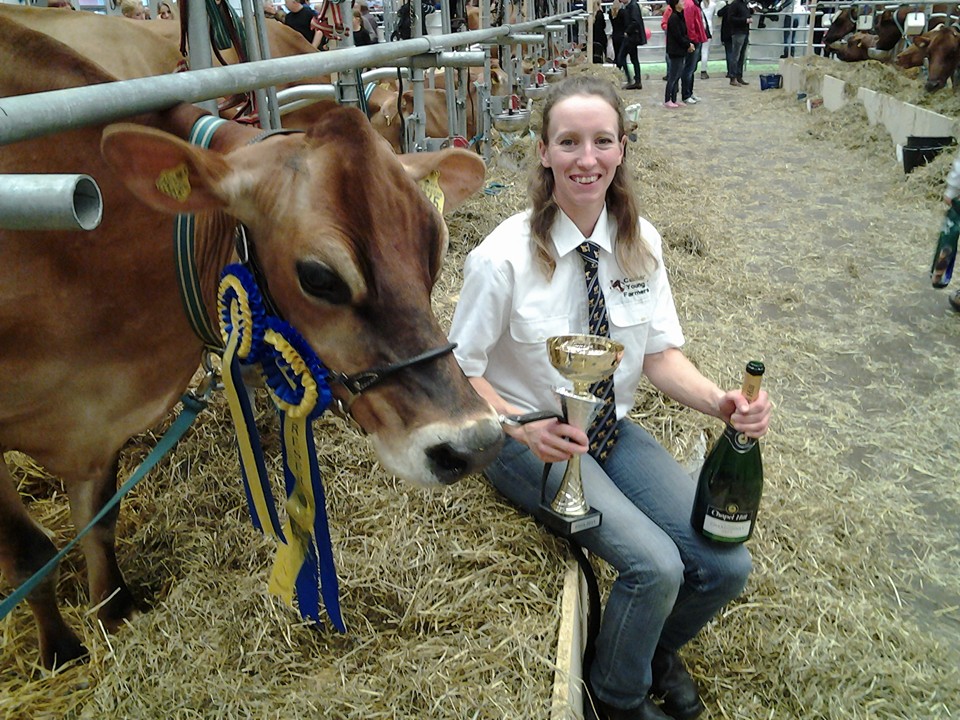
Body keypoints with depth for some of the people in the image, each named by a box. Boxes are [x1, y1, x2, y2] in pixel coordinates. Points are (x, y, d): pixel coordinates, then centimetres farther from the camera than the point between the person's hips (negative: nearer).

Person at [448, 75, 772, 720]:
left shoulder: (640, 241, -5)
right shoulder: (503, 258, -19)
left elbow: (661, 353, 0)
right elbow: (459, 374, -13)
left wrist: (720, 401, -19)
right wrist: (525, 430, -29)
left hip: (614, 430, 5)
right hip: (532, 441, -5)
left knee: (728, 566, -7)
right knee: (655, 565, -22)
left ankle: (658, 646, 29)